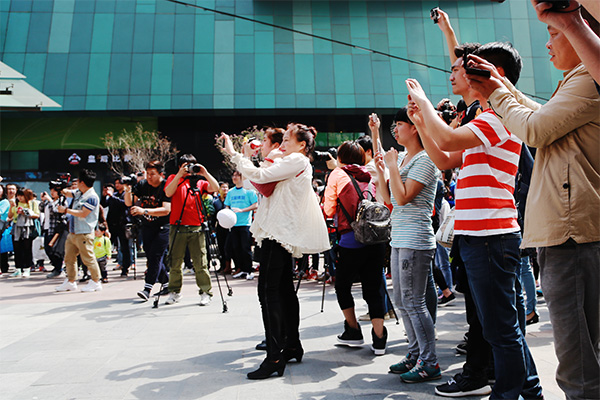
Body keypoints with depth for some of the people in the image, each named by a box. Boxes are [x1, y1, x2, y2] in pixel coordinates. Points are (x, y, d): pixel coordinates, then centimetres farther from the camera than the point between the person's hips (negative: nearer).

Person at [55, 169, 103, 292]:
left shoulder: (92, 197, -15)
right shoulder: (78, 193, 12)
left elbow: (83, 213, -21)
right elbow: (66, 192, 29)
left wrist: (66, 210, -16)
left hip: (84, 234, -9)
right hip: (72, 233, 9)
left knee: (88, 258, -4)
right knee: (69, 258, 13)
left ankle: (96, 282, 8)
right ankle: (70, 282, 25)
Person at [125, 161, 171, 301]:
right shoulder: (142, 185, 1)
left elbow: (166, 210, -25)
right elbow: (129, 203, 1)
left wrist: (144, 211, -33)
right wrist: (128, 190, -18)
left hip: (162, 227, -6)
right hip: (147, 226, 6)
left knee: (155, 255, -14)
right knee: (150, 257, 10)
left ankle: (147, 288, -10)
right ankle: (167, 284, 24)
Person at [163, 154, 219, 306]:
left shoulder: (199, 182, 14)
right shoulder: (173, 179, 13)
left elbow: (215, 188, -2)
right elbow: (168, 192, -7)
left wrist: (205, 173, -9)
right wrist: (179, 175, -12)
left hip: (196, 228, 0)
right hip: (177, 228, 0)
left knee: (200, 263, -1)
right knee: (175, 263, 6)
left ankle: (206, 291, 9)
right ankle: (175, 291, 21)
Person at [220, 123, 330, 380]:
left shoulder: (296, 161, -7)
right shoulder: (298, 164, 24)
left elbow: (259, 176, -15)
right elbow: (261, 180, 23)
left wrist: (234, 154, -6)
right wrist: (242, 157, 14)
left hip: (280, 231, -11)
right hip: (283, 232, 11)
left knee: (268, 290, -13)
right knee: (284, 289, 14)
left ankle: (274, 357, -11)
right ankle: (292, 346, 25)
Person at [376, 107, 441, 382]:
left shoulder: (424, 159, -10)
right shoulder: (401, 158, 16)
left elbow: (403, 197, -19)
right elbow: (389, 200, 16)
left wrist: (393, 166, -10)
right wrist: (380, 170, 9)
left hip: (416, 240, -9)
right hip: (399, 238, 9)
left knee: (413, 301, -5)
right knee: (401, 300, 14)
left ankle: (429, 364, 9)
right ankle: (415, 354, 28)